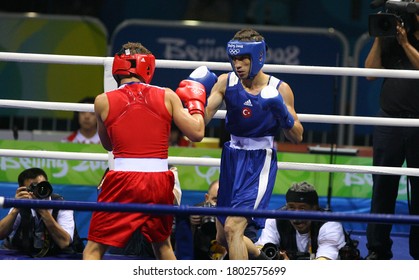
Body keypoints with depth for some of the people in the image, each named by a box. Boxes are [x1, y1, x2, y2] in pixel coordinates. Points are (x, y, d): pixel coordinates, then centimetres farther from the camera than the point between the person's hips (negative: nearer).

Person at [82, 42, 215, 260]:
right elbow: (197, 133, 4)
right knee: (162, 244, 26)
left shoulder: (103, 101, 4)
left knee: (94, 249, 3)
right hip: (159, 181, 2)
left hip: (123, 180, -2)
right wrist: (195, 102, 21)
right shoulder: (167, 96, 5)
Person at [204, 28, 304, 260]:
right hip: (233, 158, 5)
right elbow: (201, 120, -10)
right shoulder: (226, 82, -2)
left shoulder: (279, 90, -8)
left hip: (260, 162, -5)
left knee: (233, 227, -21)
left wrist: (283, 114, -22)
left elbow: (297, 137, -4)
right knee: (222, 237, 15)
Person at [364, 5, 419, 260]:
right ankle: (378, 250, 10)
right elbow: (371, 72, 5)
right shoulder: (391, 39, 9)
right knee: (383, 187, 4)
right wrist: (379, 40, -3)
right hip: (390, 120, 2)